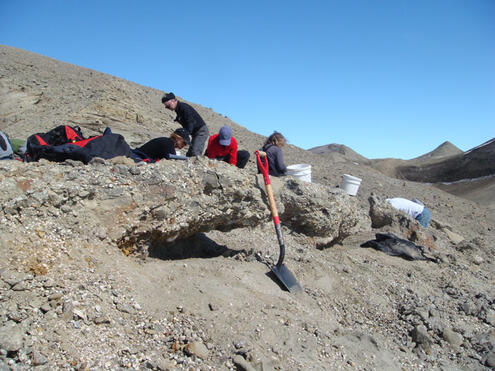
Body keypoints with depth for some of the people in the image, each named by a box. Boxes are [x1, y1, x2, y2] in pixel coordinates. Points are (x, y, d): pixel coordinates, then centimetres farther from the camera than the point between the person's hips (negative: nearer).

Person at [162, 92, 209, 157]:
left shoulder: (184, 107, -16)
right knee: (189, 154, 8)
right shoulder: (178, 110, 14)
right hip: (195, 133, 10)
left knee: (195, 153, -22)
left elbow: (191, 123, -26)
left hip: (201, 131, -10)